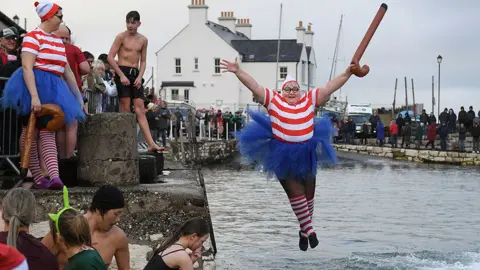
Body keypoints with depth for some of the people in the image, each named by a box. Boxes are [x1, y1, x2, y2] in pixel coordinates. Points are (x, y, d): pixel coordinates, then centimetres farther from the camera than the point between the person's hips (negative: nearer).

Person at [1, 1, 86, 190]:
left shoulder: (58, 41, 18)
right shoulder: (33, 36, -7)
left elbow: (68, 72, 21)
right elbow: (27, 68, -18)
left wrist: (79, 99, 20)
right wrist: (34, 96, -28)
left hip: (52, 90, 7)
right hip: (35, 87, -7)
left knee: (48, 133, -2)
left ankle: (54, 176, -13)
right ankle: (38, 177, 2)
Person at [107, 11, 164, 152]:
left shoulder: (143, 40, 11)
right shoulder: (121, 37, -2)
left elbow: (143, 61, 14)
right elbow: (110, 57, -7)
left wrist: (140, 77, -3)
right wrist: (121, 75, -14)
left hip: (135, 74, 4)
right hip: (122, 72, -4)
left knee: (140, 110, -1)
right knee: (126, 110, -6)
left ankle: (151, 144, -8)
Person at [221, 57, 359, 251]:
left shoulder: (309, 100, 2)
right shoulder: (273, 100, -2)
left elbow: (330, 87, 1)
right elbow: (254, 86, -8)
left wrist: (347, 73, -6)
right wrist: (238, 72, -17)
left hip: (306, 155, 3)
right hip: (283, 156, -3)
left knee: (308, 193, 11)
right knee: (295, 192, -4)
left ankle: (304, 232, 27)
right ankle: (309, 229, 6)